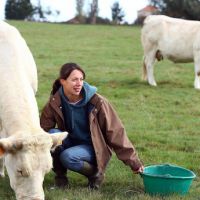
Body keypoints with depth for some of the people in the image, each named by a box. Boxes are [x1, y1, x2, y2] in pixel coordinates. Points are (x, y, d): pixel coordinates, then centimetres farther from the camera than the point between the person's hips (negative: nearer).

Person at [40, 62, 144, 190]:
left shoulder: (96, 102, -18)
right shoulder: (54, 103, -11)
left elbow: (115, 133, -13)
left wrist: (134, 162, -12)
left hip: (93, 147, -3)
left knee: (68, 157, -33)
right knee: (52, 135, -28)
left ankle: (96, 174, -3)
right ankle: (60, 174, -4)